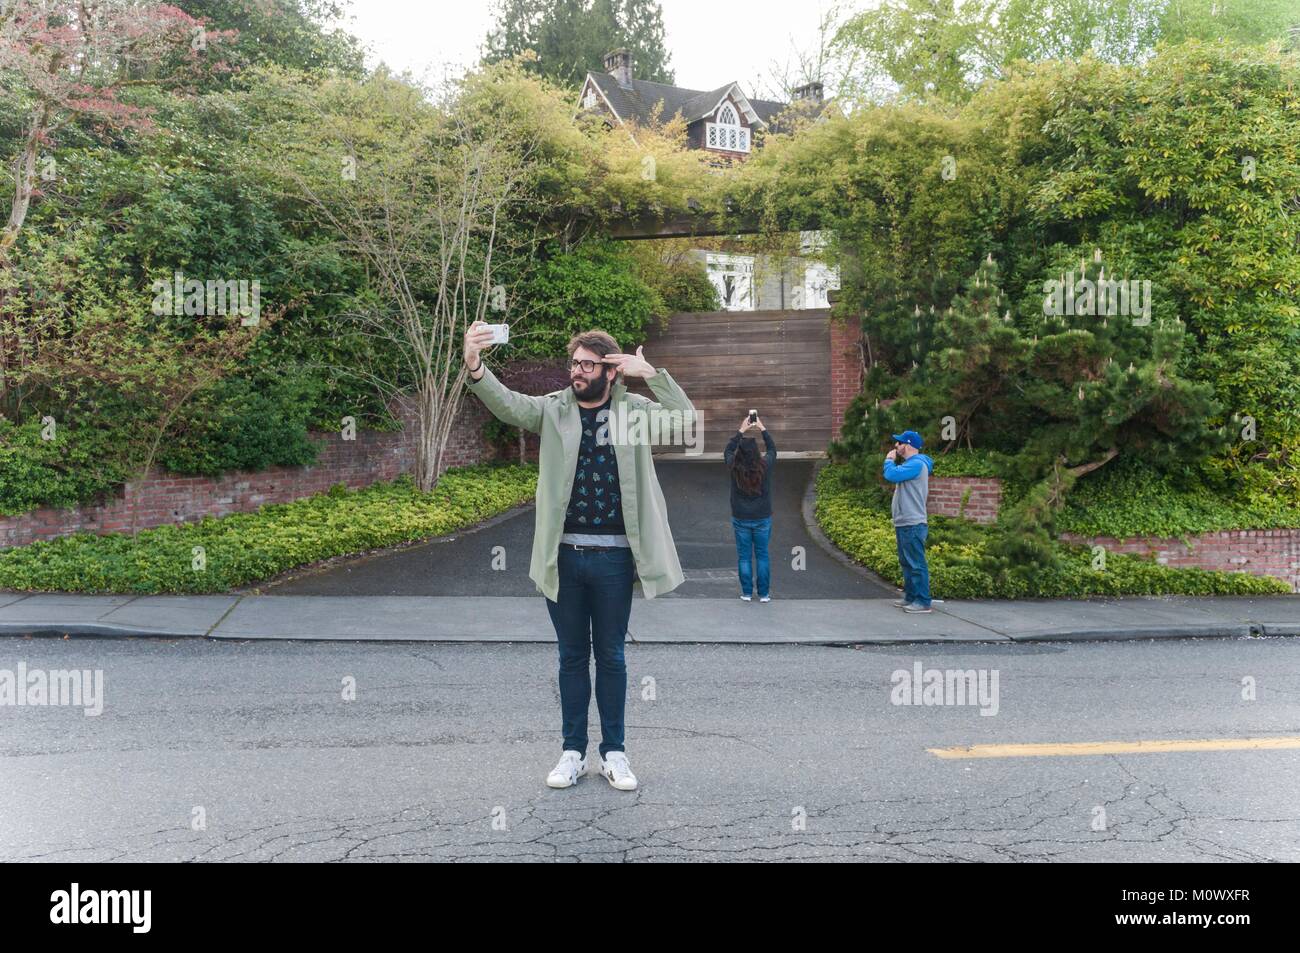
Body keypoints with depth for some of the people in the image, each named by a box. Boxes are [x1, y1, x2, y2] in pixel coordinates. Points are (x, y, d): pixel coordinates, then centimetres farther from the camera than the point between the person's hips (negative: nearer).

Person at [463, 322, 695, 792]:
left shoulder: (632, 410, 2)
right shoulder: (554, 409, 1)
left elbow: (685, 417, -10)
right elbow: (507, 404, -17)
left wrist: (651, 373, -16)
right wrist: (475, 368, -36)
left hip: (613, 557, -1)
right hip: (563, 556, 1)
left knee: (610, 656, 11)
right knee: (572, 656, 12)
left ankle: (614, 752, 23)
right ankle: (573, 752, 24)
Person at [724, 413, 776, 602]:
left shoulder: (733, 468, -13)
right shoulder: (765, 466, -13)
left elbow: (728, 449, 7)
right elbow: (772, 449, 7)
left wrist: (741, 431, 14)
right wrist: (763, 429, 13)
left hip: (741, 519, 0)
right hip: (762, 518, 0)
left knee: (743, 556, 9)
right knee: (762, 555, 9)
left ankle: (747, 593, 13)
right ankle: (764, 594, 13)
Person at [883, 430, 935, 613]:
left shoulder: (916, 464, -16)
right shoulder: (911, 463, 18)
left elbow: (891, 475, -24)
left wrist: (889, 460, -10)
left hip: (913, 525, -11)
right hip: (904, 523, 11)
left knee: (916, 564, -9)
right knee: (906, 562, 16)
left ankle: (923, 602, -7)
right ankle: (911, 597, 24)